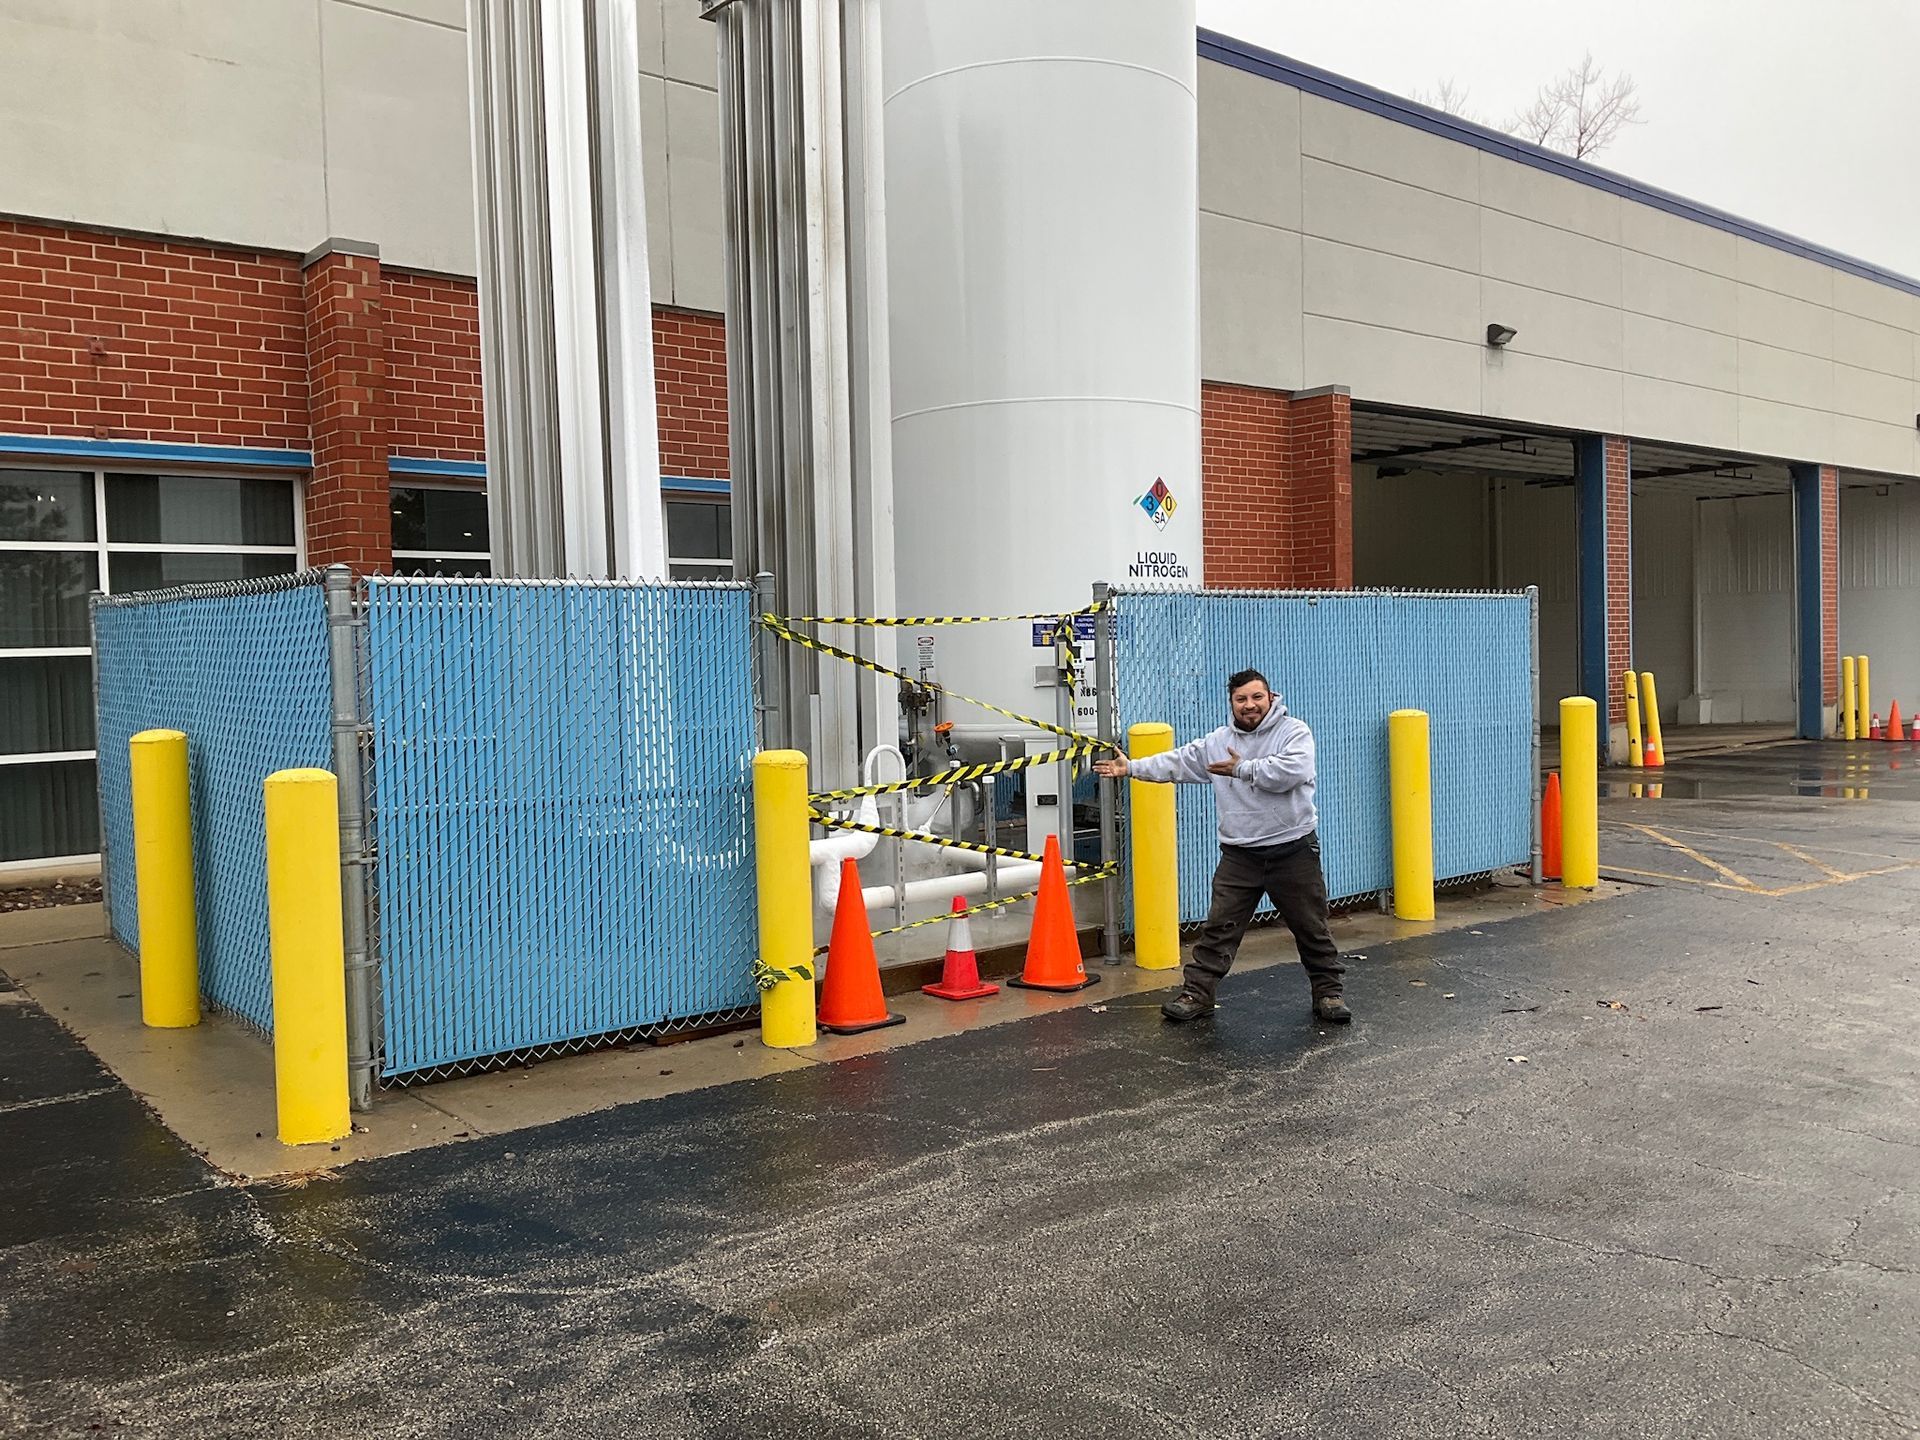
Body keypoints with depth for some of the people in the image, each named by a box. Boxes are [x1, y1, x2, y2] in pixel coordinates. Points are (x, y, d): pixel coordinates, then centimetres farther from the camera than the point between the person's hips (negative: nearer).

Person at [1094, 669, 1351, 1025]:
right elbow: (1178, 763, 10)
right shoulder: (1218, 742, 8)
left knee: (1312, 928, 8)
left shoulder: (1294, 731, -6)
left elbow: (1292, 771, -23)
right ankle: (1197, 993, 8)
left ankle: (1328, 992, 23)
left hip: (1293, 851, -3)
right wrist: (1131, 767, 5)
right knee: (1219, 926, 2)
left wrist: (1243, 769, -15)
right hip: (1240, 855, 3)